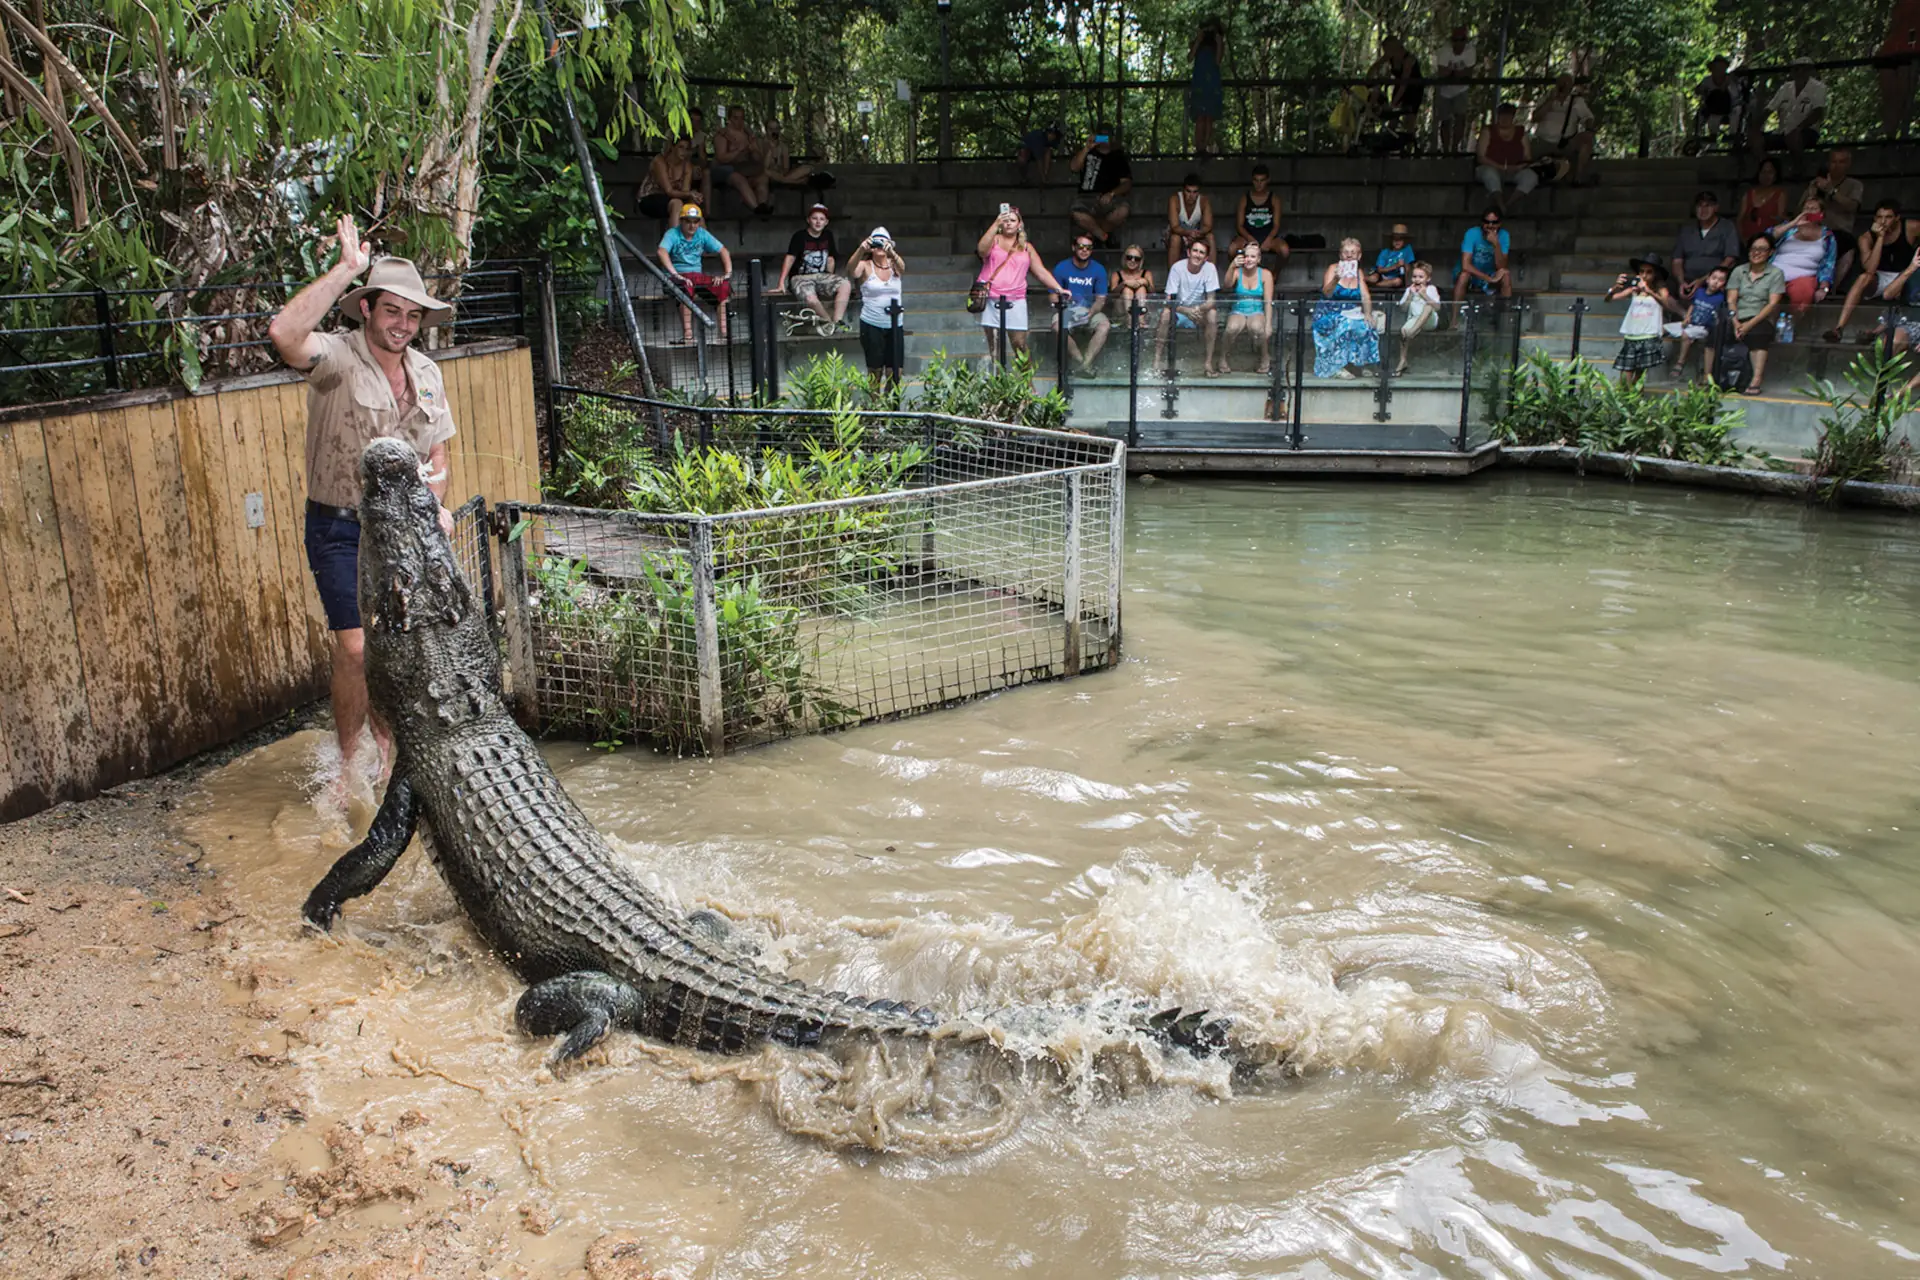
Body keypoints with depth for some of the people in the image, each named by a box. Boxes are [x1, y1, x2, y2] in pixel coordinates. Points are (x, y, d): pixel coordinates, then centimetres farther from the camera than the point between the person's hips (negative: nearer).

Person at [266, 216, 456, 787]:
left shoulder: (427, 374, 6)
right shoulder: (338, 359, -13)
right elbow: (284, 333, -36)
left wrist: (435, 506, -3)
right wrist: (345, 269, -30)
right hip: (341, 529, -5)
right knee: (356, 647, -11)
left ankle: (384, 749, 32)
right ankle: (347, 764, 8)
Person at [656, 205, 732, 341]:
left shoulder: (702, 234, 8)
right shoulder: (673, 234, -7)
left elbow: (723, 251, 8)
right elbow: (661, 251, -25)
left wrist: (728, 273, -8)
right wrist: (676, 275, -35)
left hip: (698, 275, 5)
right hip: (680, 276, -5)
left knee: (724, 285, -20)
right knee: (686, 288, -39)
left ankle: (724, 332, -23)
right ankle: (687, 334, -40)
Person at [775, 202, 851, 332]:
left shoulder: (828, 236, 7)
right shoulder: (800, 236, -8)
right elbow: (790, 258, -11)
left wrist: (830, 282, 10)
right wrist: (781, 284, -16)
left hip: (821, 275, 5)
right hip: (801, 277, -5)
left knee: (846, 285, -23)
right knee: (811, 299, -37)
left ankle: (836, 322, -25)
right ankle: (830, 323, -12)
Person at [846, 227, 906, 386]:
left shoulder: (894, 265, 3)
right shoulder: (865, 266, -4)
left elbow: (902, 267, -21)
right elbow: (851, 270, -25)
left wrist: (891, 251, -44)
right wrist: (861, 249, -44)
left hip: (895, 325, 2)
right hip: (871, 326, -2)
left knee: (895, 373, 2)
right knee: (875, 372, 2)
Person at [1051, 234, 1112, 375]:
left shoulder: (1098, 270, 3)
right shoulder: (1061, 268, -1)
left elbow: (1101, 299, 0)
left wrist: (1089, 314, -19)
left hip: (1091, 312, 1)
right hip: (1066, 312, -1)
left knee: (1105, 325, -31)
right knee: (1058, 326, -35)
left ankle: (1086, 364, -31)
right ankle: (1081, 362, -24)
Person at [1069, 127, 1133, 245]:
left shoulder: (1118, 156, 15)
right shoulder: (1087, 153, 17)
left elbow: (1127, 183, 5)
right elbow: (1073, 167, -2)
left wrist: (1111, 194, -14)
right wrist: (1087, 148, -10)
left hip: (1111, 198, 0)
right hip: (1088, 197, 0)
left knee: (1122, 210, -35)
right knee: (1078, 215, -35)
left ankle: (1094, 233, -6)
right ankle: (1104, 236, -7)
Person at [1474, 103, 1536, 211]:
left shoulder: (1520, 133, 8)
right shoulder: (1488, 131, -1)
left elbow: (1527, 158, 7)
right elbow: (1481, 157, -9)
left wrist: (1518, 167, -17)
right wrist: (1502, 167, -20)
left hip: (1513, 172, 3)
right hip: (1490, 169, -3)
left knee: (1532, 176, -27)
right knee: (1490, 173, -40)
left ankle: (1508, 204, -39)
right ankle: (1501, 204, -46)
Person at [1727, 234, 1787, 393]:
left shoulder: (1776, 274, 7)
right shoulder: (1739, 271, 17)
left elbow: (1772, 304, -4)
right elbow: (1731, 300, 7)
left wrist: (1750, 323, -18)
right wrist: (1735, 322, -13)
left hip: (1760, 319, -3)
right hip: (1739, 319, 3)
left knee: (1757, 331, -38)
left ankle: (1756, 379, -45)